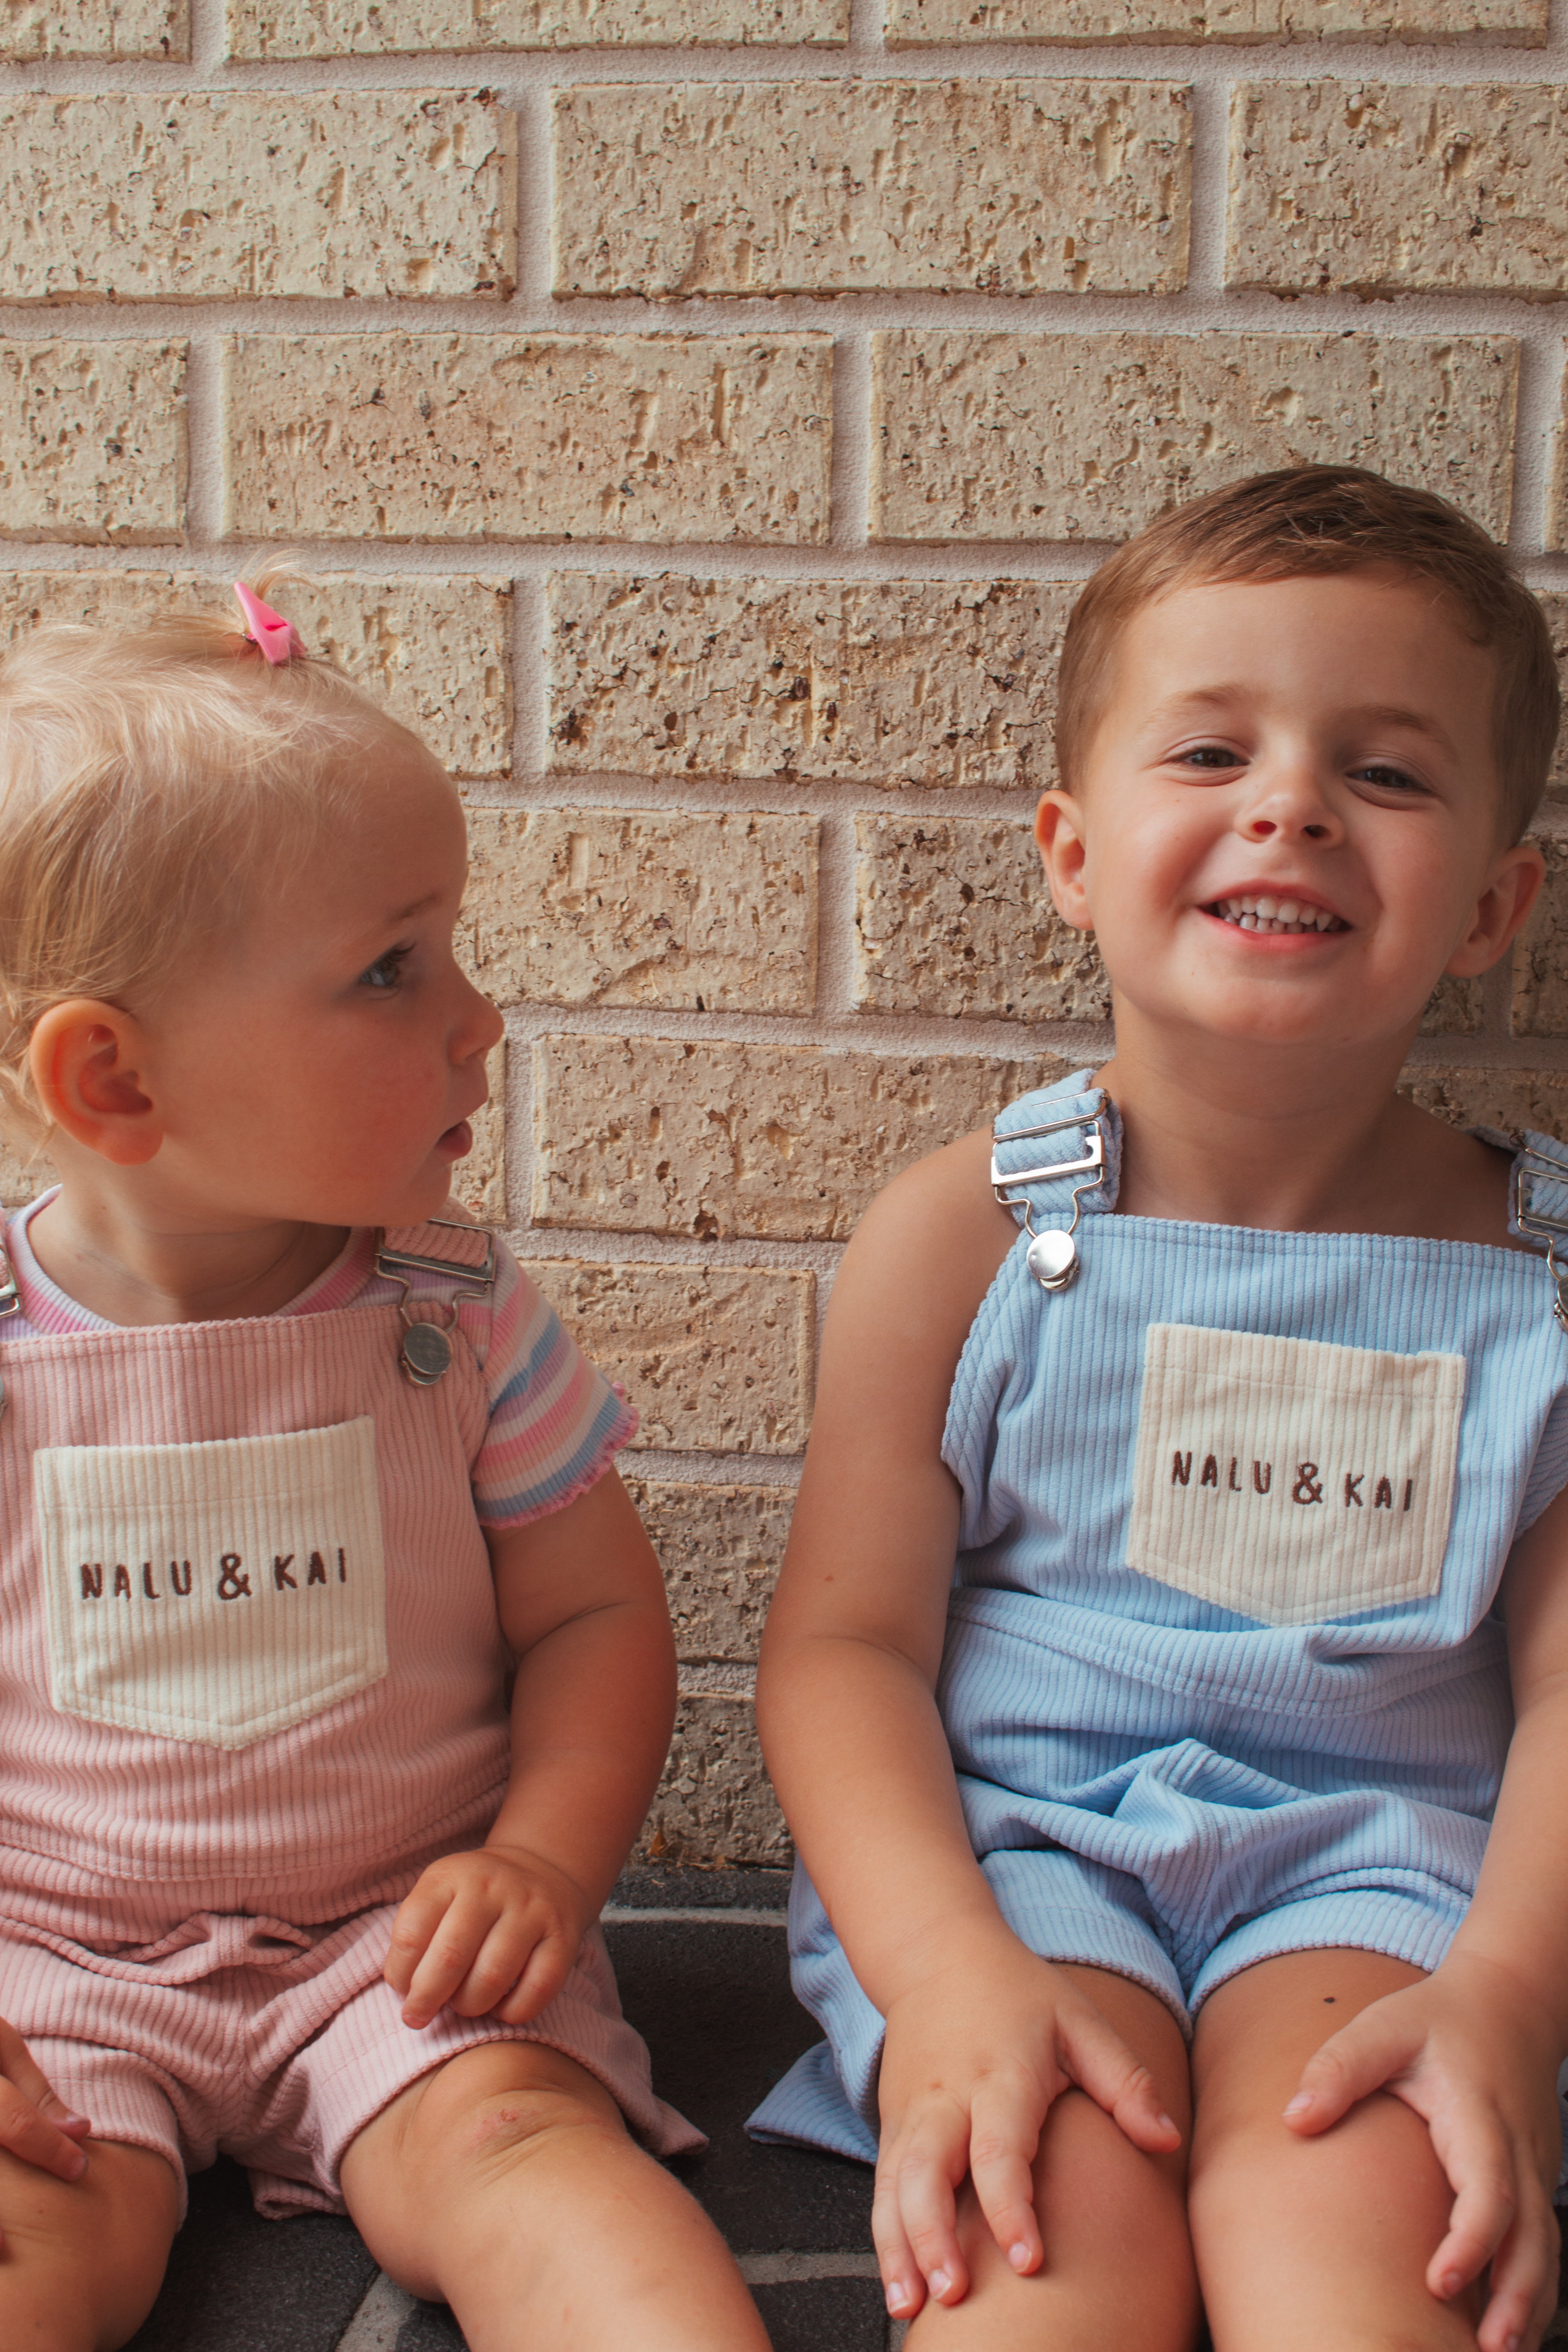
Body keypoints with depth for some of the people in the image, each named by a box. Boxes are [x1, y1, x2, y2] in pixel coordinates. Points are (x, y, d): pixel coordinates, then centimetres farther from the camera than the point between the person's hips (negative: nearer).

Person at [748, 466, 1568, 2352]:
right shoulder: (957, 1236, -3)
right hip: (1003, 1835, -1)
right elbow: (845, 1644, -5)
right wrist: (952, 1982, -20)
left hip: (1366, 1848, 2)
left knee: (1353, 2190, -28)